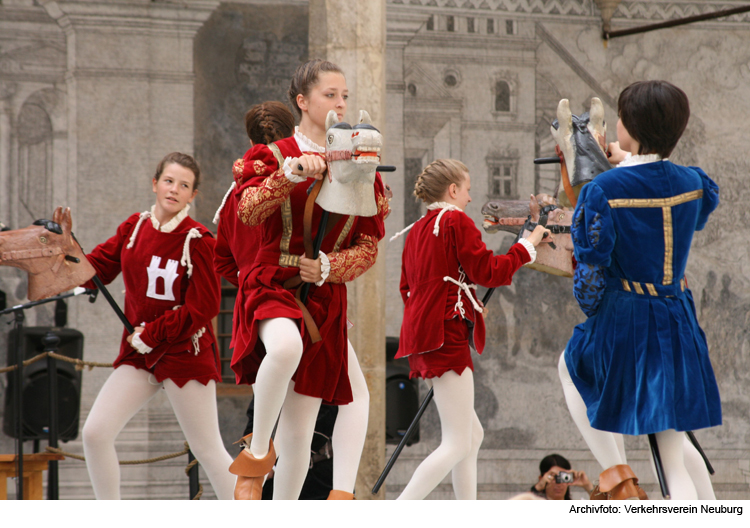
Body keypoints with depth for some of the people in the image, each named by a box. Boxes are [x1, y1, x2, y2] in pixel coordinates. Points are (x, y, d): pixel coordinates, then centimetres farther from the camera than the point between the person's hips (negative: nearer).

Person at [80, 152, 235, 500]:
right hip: (137, 354, 6)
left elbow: (202, 309, -15)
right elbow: (94, 272, 6)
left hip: (185, 353, -5)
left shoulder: (196, 240, -13)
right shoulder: (134, 227, 4)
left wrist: (149, 336, -14)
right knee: (94, 433, -3)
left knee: (207, 450, -2)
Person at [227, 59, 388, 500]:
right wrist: (294, 172, -31)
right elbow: (248, 211, -18)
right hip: (274, 287, -4)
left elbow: (368, 248, 8)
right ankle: (257, 451, -21)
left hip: (327, 299, 4)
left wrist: (329, 266, -10)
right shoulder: (275, 156, 1)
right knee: (287, 345, -41)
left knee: (298, 436, 3)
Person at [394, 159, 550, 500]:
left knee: (472, 435, 17)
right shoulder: (456, 221, -6)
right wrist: (527, 245, 2)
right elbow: (487, 272, -10)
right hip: (446, 334, -9)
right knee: (457, 445, -10)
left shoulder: (417, 230, 17)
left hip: (421, 333, 9)